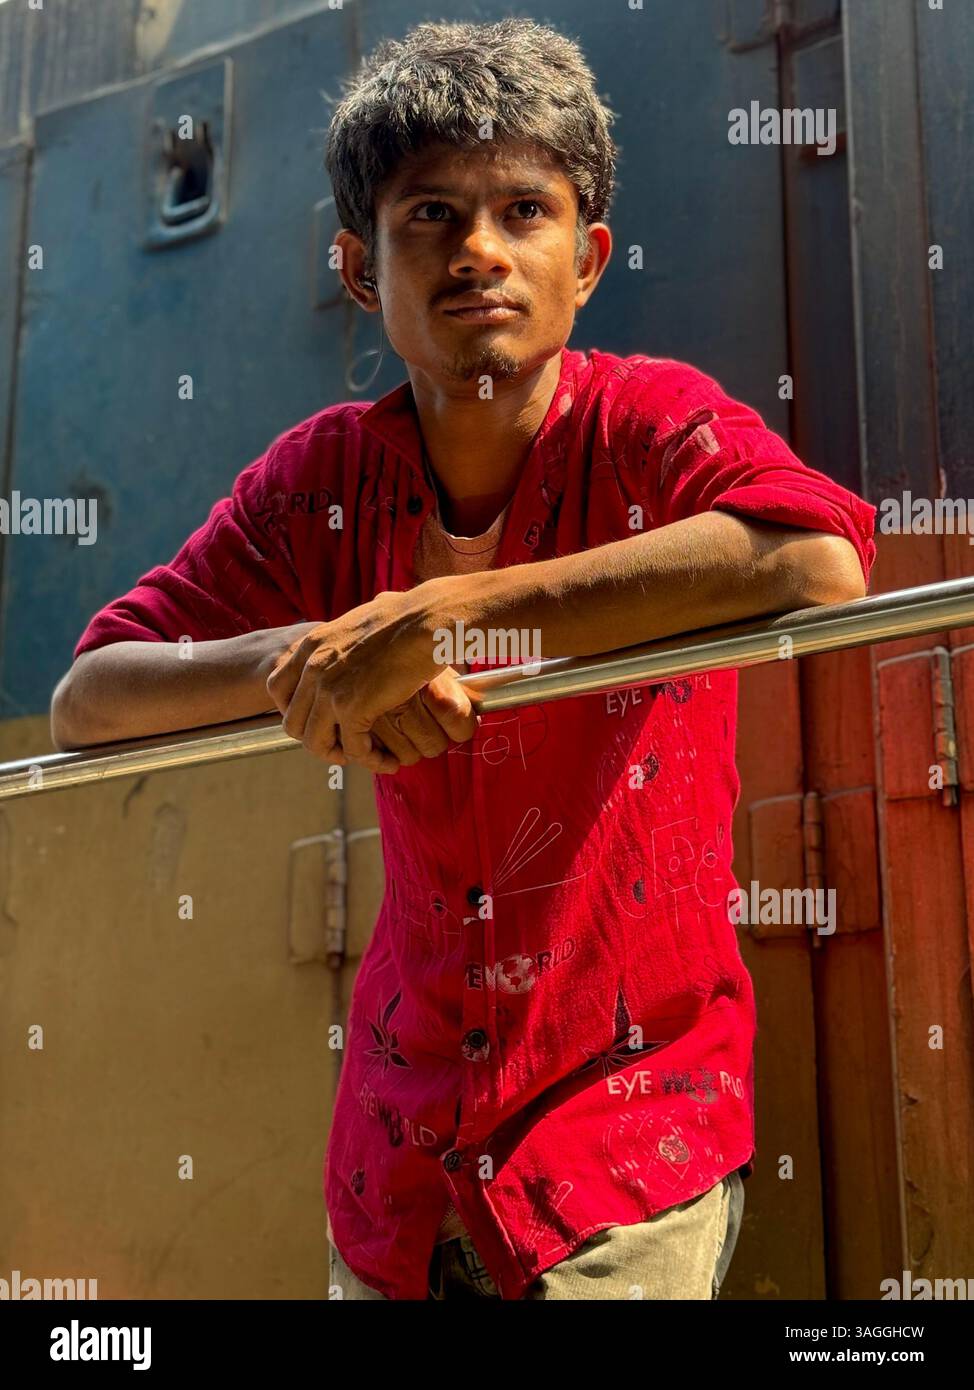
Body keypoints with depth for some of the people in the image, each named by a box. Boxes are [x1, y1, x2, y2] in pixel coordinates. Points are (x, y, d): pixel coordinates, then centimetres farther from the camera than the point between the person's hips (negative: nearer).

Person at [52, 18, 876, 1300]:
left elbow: (821, 563, -36)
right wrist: (297, 659, -24)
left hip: (633, 1106, -4)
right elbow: (85, 704, -4)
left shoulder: (650, 424, -14)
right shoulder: (325, 477, -2)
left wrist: (446, 610, -34)